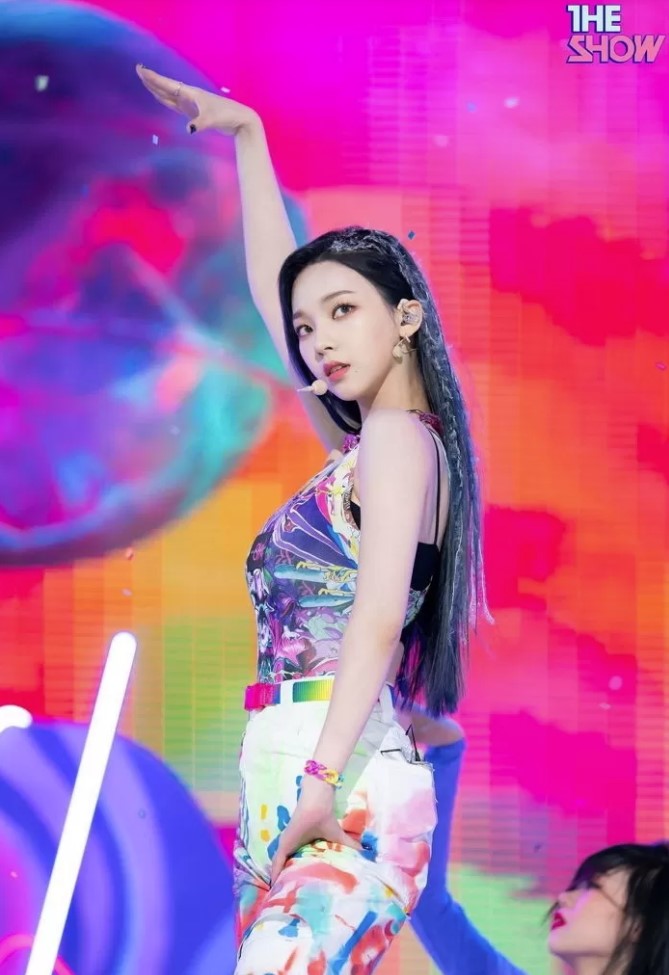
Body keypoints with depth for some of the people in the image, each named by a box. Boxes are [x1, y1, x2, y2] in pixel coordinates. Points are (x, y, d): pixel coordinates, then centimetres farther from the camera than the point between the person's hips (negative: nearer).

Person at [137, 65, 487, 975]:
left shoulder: (399, 436, -2)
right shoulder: (365, 443, 20)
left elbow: (379, 617, -15)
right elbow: (271, 285, 29)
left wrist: (325, 777, -23)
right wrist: (247, 135, 33)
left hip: (347, 794, -8)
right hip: (280, 793, 8)